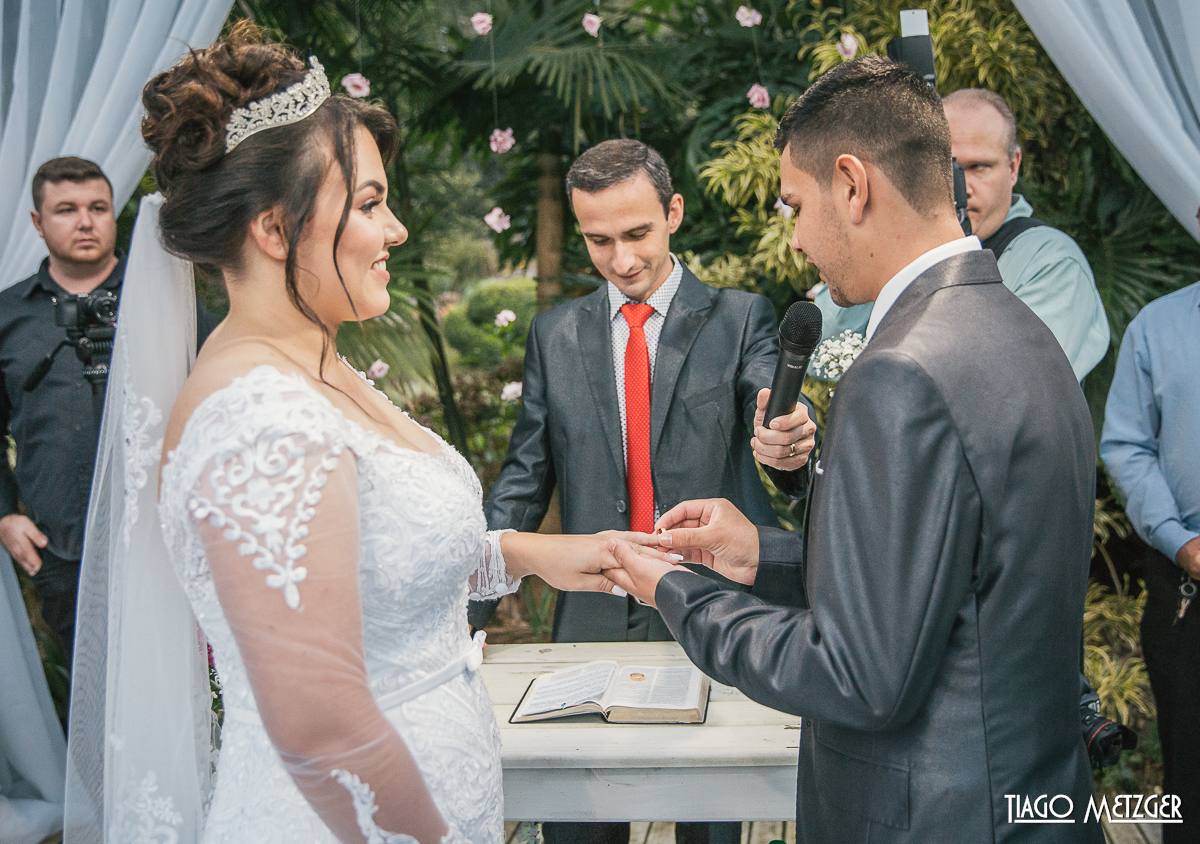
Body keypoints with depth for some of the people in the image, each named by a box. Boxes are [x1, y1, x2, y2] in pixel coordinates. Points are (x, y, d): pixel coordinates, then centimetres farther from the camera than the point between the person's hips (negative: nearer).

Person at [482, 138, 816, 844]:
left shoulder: (740, 319, 0)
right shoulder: (555, 335, 7)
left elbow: (777, 422, -13)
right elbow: (525, 476, 9)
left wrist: (791, 448, -39)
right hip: (593, 614, 2)